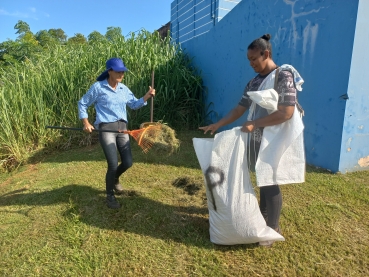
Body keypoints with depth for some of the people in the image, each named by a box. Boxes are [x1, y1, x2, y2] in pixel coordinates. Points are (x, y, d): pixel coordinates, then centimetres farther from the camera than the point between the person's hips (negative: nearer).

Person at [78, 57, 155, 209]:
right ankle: (110, 195, 16)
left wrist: (147, 96, 1)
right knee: (113, 165, -9)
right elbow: (82, 103, 4)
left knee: (128, 163, 5)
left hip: (122, 128, 6)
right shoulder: (98, 87, -5)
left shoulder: (124, 89, 10)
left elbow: (134, 104, 17)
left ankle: (115, 178, 40)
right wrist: (86, 122, -5)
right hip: (106, 128, -5)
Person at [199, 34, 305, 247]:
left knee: (271, 183, 1)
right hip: (257, 139, 7)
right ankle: (263, 215, 36)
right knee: (262, 180, 17)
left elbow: (286, 113, -22)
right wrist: (217, 125, 5)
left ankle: (273, 228, 19)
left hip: (273, 141, -7)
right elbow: (240, 108, 11)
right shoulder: (255, 81, 10)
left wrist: (254, 124, -19)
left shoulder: (283, 76, -13)